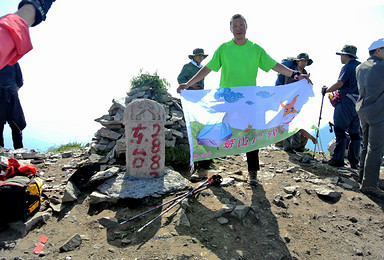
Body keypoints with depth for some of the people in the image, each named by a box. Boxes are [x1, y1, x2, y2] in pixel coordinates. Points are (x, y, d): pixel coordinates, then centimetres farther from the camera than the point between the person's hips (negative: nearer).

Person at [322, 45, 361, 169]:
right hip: (359, 102, 8)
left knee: (340, 130, -3)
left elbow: (339, 84, -15)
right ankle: (354, 161, 13)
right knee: (355, 132, 9)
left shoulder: (347, 67, -8)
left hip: (346, 101, -8)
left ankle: (338, 159, -2)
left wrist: (326, 90, -1)